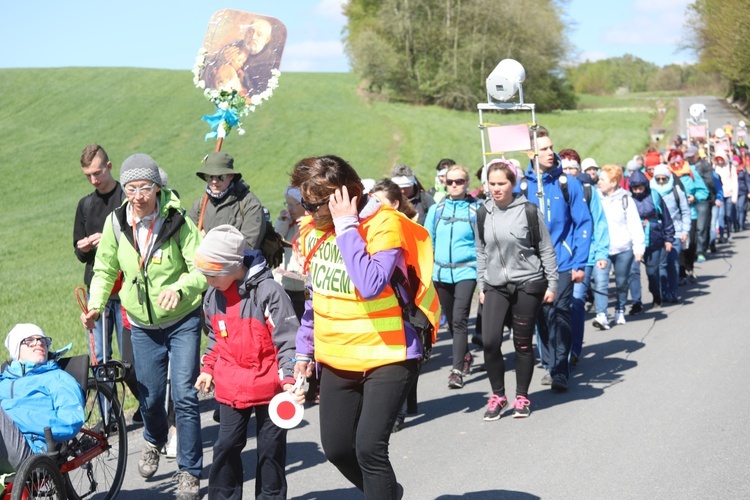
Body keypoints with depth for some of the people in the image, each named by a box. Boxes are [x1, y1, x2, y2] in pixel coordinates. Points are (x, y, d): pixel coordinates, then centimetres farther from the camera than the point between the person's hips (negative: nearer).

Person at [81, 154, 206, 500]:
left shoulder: (178, 222, -19)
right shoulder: (116, 222, -9)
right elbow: (104, 270, 4)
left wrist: (179, 288, -39)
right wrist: (95, 305, -12)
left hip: (182, 321, -3)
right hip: (143, 324, 3)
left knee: (184, 396, -7)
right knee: (150, 394, 12)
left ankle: (189, 472, 7)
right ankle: (154, 441, 47)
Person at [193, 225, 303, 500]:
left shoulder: (267, 292, -19)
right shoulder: (212, 296, 3)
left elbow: (287, 338, -18)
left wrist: (289, 379, -25)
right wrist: (208, 368, 17)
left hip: (268, 386, -5)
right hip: (231, 388, 5)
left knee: (270, 448, 7)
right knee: (226, 446, 8)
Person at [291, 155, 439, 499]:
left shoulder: (385, 224, -18)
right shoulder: (313, 226, 3)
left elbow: (370, 286, -35)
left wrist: (346, 225, -29)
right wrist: (304, 350, 17)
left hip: (388, 356, -7)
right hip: (336, 359, 7)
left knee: (369, 446, -17)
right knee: (336, 448, 13)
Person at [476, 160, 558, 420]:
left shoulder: (528, 210, -6)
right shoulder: (484, 213, 5)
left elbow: (546, 250, -1)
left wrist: (552, 284, -2)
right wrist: (481, 286, 12)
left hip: (528, 284, -3)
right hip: (495, 286, 3)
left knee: (523, 343, 4)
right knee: (489, 341, -10)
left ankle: (521, 397, 21)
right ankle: (497, 395, 8)